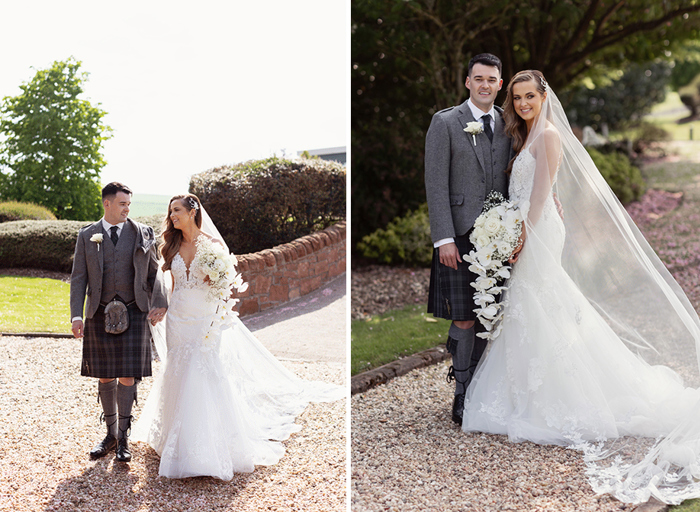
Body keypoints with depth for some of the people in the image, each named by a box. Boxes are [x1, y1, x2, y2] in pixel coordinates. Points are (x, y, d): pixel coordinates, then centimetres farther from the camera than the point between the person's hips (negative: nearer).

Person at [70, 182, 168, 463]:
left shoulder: (142, 233, 5)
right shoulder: (87, 236, 7)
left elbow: (154, 272, 7)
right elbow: (79, 278, 3)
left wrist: (159, 303, -8)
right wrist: (76, 315, -9)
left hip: (133, 313, -1)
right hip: (100, 315, 2)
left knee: (127, 376, -5)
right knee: (105, 377, 9)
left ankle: (123, 438, 8)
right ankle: (111, 434, 24)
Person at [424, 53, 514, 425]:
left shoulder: (508, 123, 11)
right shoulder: (445, 122, -2)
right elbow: (436, 184, -7)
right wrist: (444, 239, -13)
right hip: (461, 235, -4)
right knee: (464, 318, -2)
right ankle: (462, 394, 12)